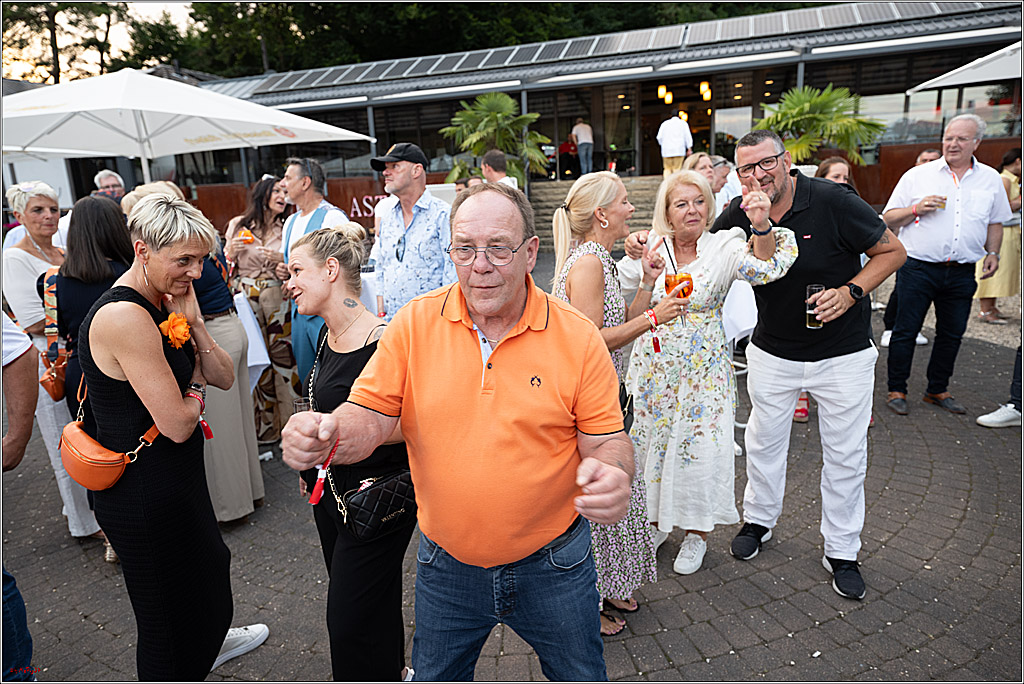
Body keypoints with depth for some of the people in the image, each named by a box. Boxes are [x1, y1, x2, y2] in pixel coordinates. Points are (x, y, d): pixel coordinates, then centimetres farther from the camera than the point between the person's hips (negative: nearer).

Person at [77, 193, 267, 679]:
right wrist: (195, 387, -7)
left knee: (209, 565, 33)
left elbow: (224, 378, 3)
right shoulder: (125, 316, -29)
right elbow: (178, 424, -28)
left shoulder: (165, 305, 2)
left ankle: (209, 644, 61)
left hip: (176, 481, 10)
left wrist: (193, 324, -12)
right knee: (165, 618, 12)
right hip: (145, 498, -10)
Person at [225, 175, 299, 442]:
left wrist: (282, 260, -9)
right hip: (245, 298, 0)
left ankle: (289, 422, 8)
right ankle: (264, 426, 14)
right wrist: (231, 251, -8)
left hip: (278, 298, 0)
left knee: (283, 355, -5)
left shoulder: (286, 228, 9)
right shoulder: (238, 225, 8)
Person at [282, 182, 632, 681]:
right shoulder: (415, 323, -10)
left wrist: (612, 476, -32)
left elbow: (606, 440, -9)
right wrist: (326, 435, -31)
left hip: (552, 565, -1)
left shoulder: (576, 336, -13)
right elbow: (369, 418, -9)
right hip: (446, 565, 2)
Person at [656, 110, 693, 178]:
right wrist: (689, 149, 4)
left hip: (666, 150, 2)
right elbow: (688, 137, 1)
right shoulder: (683, 123, 6)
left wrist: (662, 144, 25)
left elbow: (659, 137, 8)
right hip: (679, 150, -1)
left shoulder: (665, 123, 10)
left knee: (667, 169, 6)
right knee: (677, 169, -1)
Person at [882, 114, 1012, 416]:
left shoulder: (990, 179, 10)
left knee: (951, 334, 11)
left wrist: (993, 252, 6)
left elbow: (995, 222, 20)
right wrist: (916, 209, -15)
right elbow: (889, 218, 1)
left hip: (962, 272, 4)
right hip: (918, 267, -3)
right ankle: (896, 391, 10)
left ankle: (937, 390, 25)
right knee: (906, 330, -2)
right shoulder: (917, 175, 0)